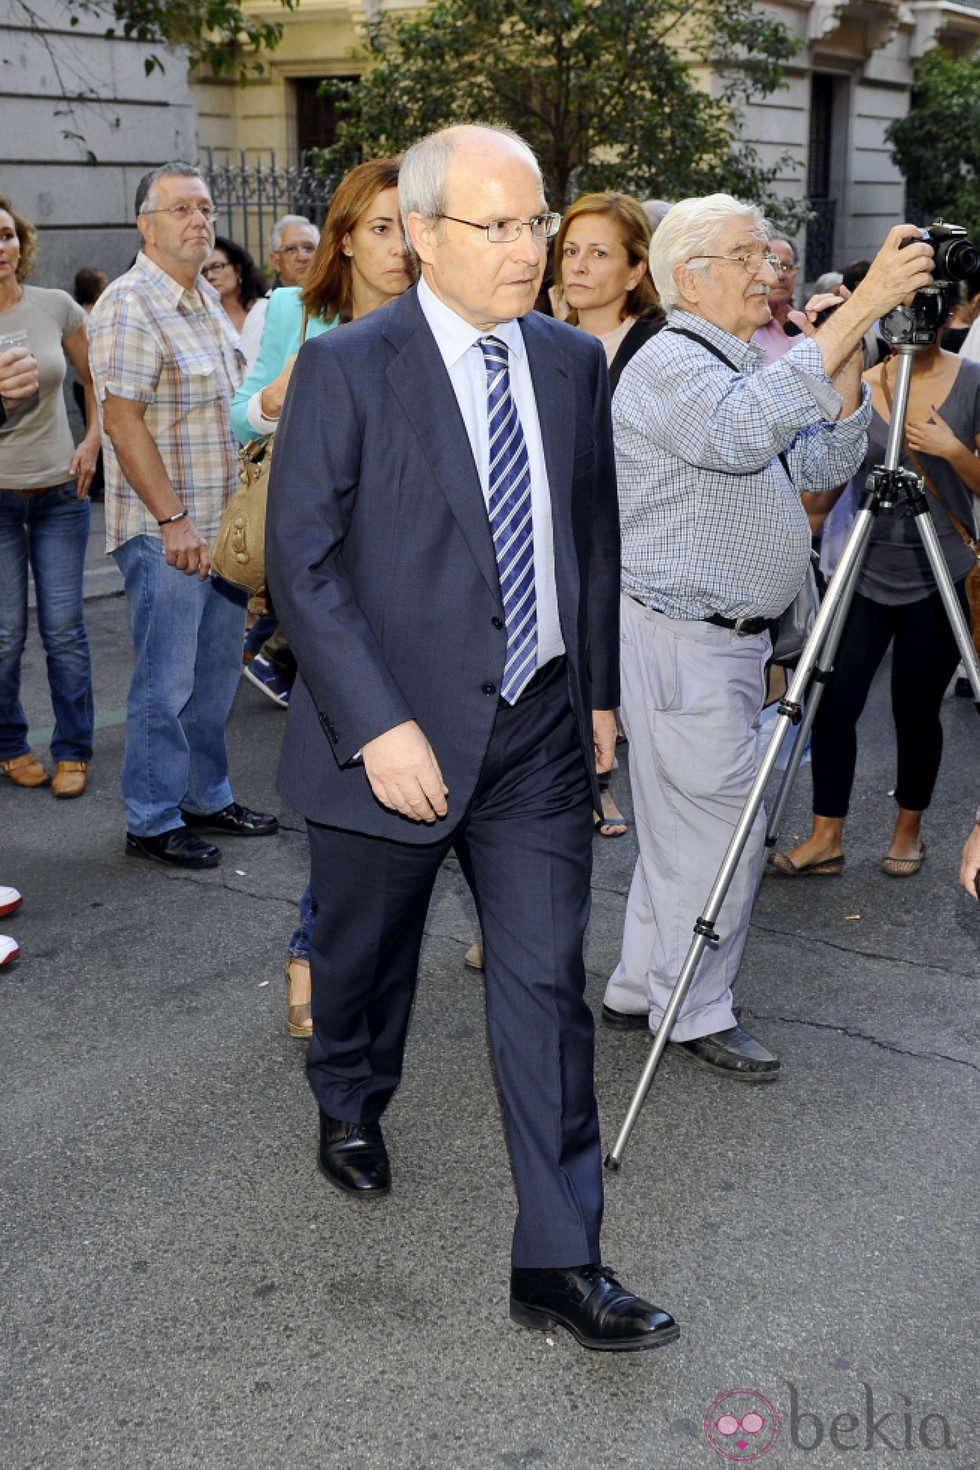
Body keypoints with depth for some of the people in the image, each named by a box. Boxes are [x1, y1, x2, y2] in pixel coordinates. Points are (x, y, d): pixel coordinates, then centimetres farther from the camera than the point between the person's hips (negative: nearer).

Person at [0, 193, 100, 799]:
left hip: (59, 489, 1)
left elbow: (96, 379, 16)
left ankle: (73, 752, 15)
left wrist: (92, 442, 4)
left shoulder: (55, 307, 1)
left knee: (64, 628, 1)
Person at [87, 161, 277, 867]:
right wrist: (173, 520, -22)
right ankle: (153, 822, 10)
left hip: (222, 518, 8)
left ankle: (208, 798, 28)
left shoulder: (207, 299, 14)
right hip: (165, 528, -8)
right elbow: (122, 420, -19)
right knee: (165, 680, -2)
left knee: (217, 671, 15)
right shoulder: (130, 306, -14)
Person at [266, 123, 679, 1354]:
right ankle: (350, 1108, 50)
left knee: (547, 987, 1)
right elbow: (302, 563, -13)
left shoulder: (573, 362, 5)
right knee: (364, 960, 18)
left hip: (539, 737, 3)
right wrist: (377, 725, -20)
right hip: (393, 736, -3)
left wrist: (599, 689, 14)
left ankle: (559, 1262, 9)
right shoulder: (345, 369, -10)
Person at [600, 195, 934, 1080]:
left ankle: (639, 991, 27)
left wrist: (845, 369, -6)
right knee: (718, 826, -4)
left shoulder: (752, 366, 18)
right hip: (681, 638, -10)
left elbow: (822, 463, 10)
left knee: (685, 825, 16)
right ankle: (694, 1013, 11)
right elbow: (739, 432, -37)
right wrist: (855, 314, -39)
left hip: (731, 636, 10)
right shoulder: (670, 364, -15)